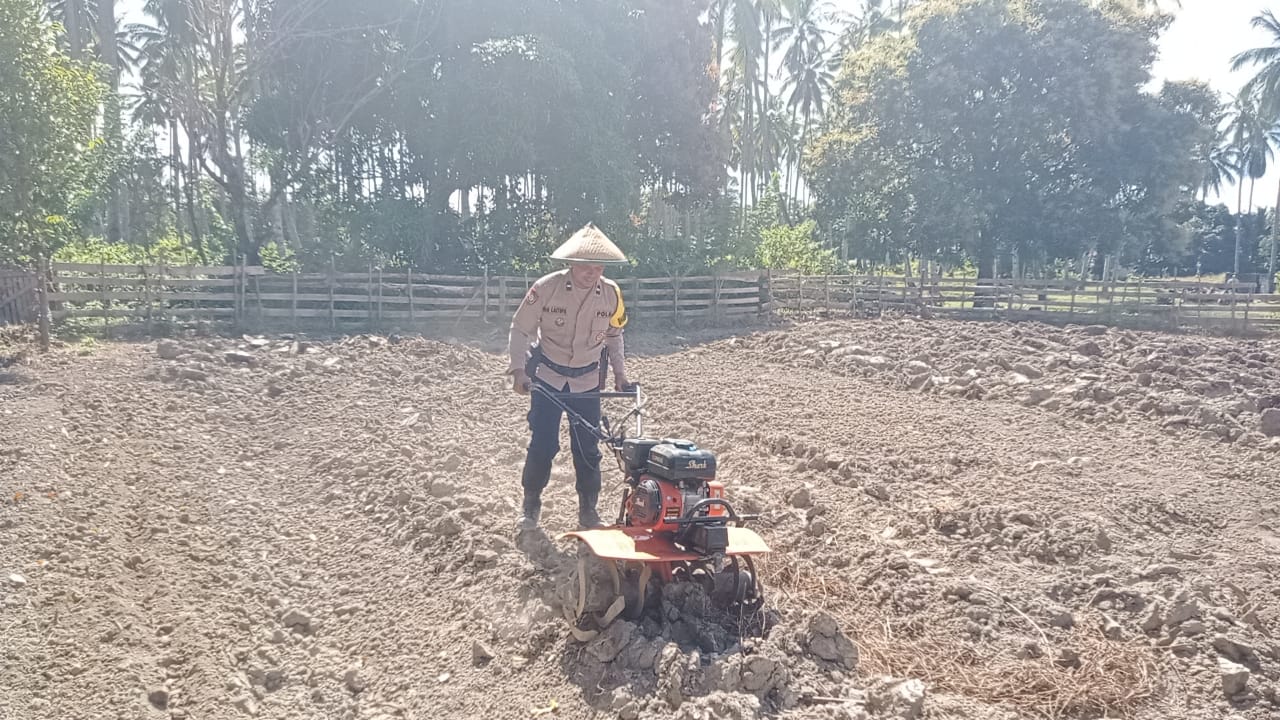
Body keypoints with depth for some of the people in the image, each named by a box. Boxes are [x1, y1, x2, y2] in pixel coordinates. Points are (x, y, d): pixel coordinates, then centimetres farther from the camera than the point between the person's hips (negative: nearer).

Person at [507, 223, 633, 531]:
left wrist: (619, 373, 4)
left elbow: (613, 336, 9)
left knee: (588, 447, 4)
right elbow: (520, 329, -9)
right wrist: (518, 369, -17)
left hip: (588, 381, 2)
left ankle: (588, 510, 17)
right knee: (543, 444, -2)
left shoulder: (611, 293, -8)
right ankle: (531, 504, 18)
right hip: (548, 376, -2)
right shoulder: (546, 288, -18)